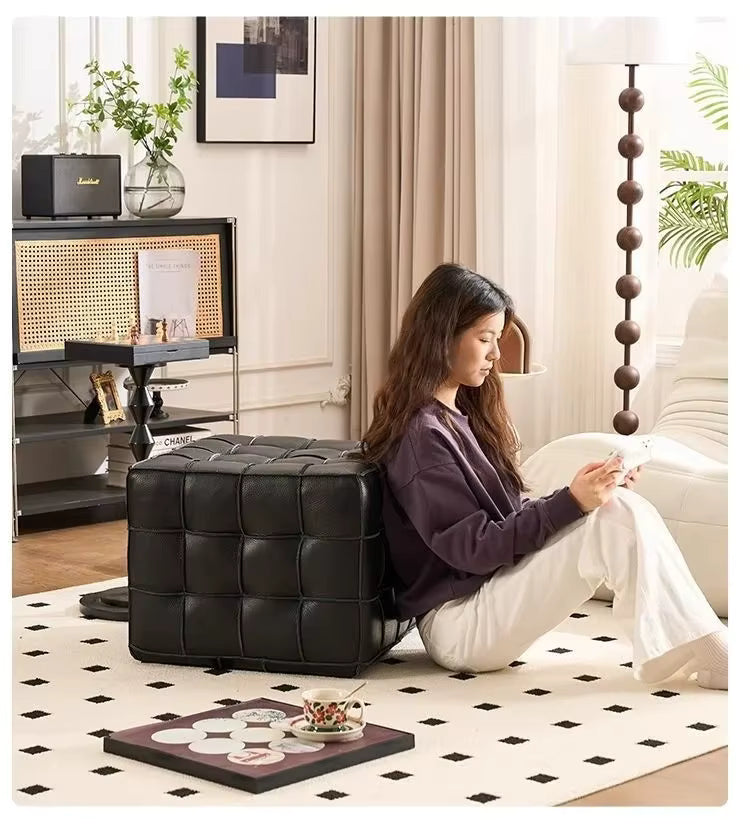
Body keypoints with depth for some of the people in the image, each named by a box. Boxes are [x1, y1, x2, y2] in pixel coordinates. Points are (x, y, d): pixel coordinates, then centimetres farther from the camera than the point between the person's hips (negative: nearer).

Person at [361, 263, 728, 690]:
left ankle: (708, 652, -12)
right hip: (457, 626, -9)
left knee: (623, 506, -9)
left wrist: (588, 492, -1)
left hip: (492, 592, 9)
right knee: (617, 516, -22)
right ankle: (712, 659, -14)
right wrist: (571, 502, -22)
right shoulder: (421, 434, -16)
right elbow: (474, 548, -19)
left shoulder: (461, 414, 13)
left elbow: (509, 511, 11)